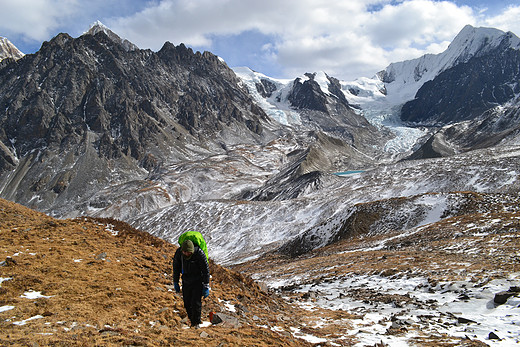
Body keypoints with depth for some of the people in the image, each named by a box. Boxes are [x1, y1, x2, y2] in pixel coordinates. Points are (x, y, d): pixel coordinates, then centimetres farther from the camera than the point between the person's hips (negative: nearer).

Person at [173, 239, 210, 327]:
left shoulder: (199, 253, -26)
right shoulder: (178, 252, -15)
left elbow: (206, 270, -17)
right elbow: (176, 267, 3)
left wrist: (206, 287, -16)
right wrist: (175, 283, 9)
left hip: (198, 281, -4)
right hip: (186, 281, 4)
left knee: (196, 303, -9)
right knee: (187, 303, 7)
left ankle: (196, 323, 8)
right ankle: (191, 321, 27)